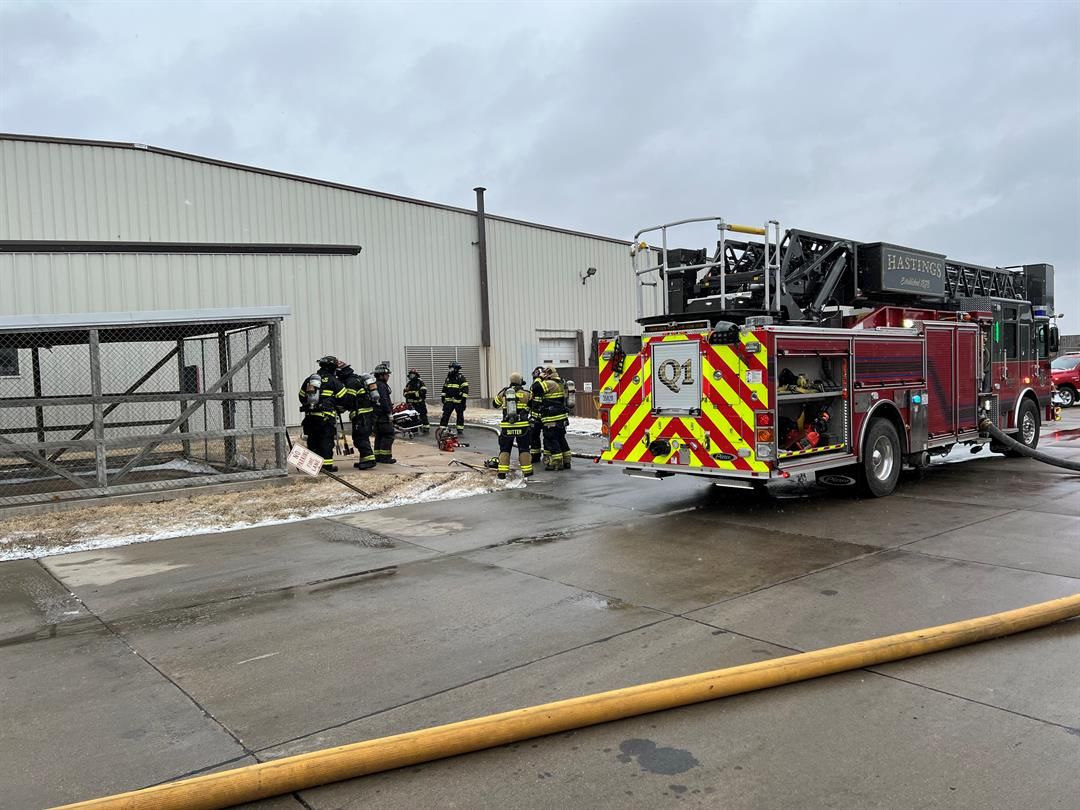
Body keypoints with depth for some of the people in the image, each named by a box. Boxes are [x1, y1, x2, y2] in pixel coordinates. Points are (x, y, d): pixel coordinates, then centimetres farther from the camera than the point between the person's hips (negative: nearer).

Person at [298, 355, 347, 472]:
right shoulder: (333, 381, -3)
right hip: (326, 417, -5)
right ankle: (327, 464, -3)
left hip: (310, 416, 5)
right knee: (326, 441, -2)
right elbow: (343, 399, -3)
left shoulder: (308, 380, 15)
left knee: (312, 440, 12)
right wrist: (340, 408, 16)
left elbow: (302, 397, 18)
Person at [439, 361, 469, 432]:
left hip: (458, 400, -5)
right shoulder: (448, 377, 13)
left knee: (460, 415, 6)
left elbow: (465, 388, -11)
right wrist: (443, 396, 18)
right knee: (445, 414, -2)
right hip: (449, 400, 5)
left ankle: (460, 429, 15)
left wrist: (463, 398, -16)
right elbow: (444, 387, 22)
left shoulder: (461, 377, -7)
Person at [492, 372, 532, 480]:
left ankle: (502, 472, 3)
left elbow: (495, 404, 18)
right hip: (522, 426, -1)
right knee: (524, 449, 9)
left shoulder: (503, 393, 3)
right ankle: (527, 471, 9)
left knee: (504, 449, 10)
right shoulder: (525, 393, -4)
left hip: (506, 426, 2)